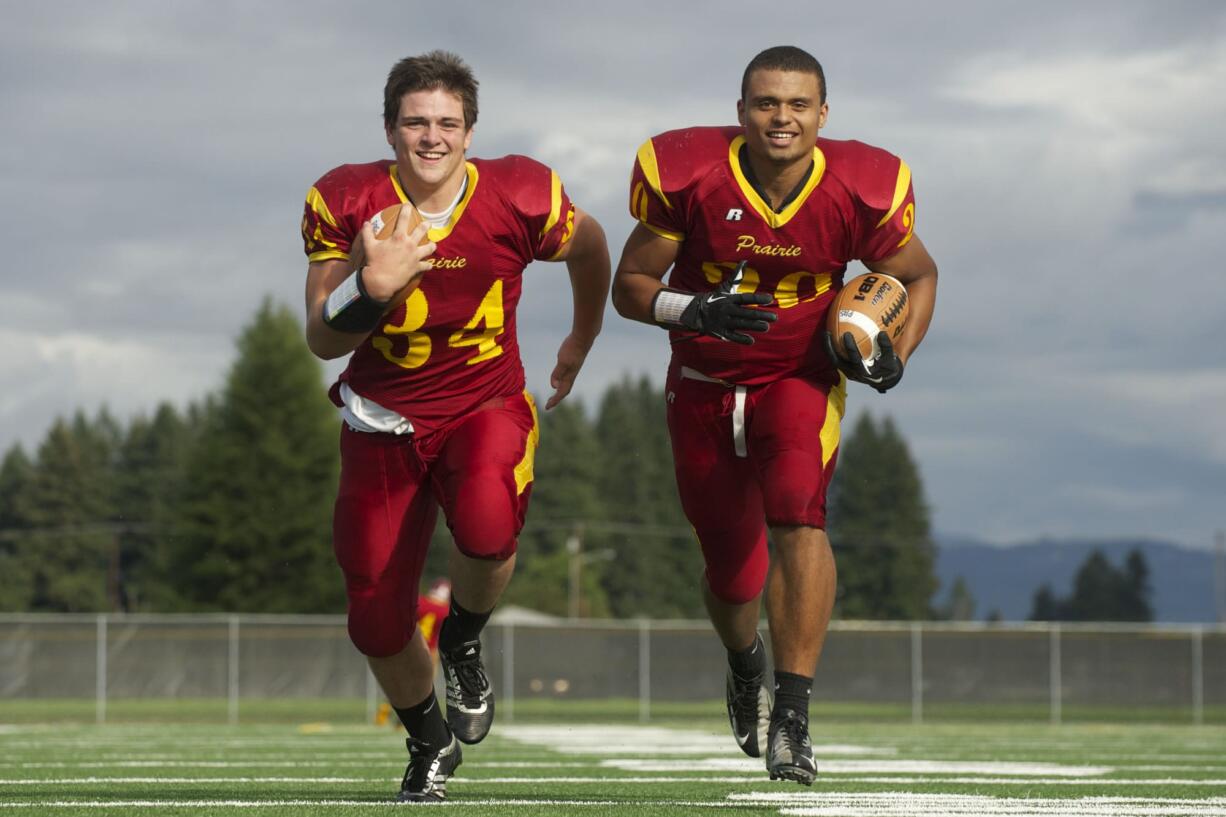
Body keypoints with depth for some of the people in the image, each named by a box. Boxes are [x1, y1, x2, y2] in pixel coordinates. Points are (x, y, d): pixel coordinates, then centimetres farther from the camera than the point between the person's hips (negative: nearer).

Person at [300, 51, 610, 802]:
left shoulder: (520, 199, -12)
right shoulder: (346, 204, -10)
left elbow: (588, 247, 12)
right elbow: (323, 341, -7)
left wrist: (583, 339, 26)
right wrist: (373, 286, -27)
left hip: (486, 407, -2)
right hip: (384, 420, 2)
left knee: (487, 525, -35)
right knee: (377, 616, 1)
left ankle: (465, 641, 0)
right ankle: (431, 743, 32)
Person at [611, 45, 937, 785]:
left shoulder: (861, 193, -16)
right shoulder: (689, 178, -19)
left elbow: (918, 276, 2)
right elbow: (630, 284, -10)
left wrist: (896, 355, -15)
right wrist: (695, 311, -30)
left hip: (801, 377, -1)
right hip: (705, 385, 1)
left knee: (797, 515, -28)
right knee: (732, 567, 9)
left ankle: (792, 713, -27)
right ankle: (746, 663, 46)